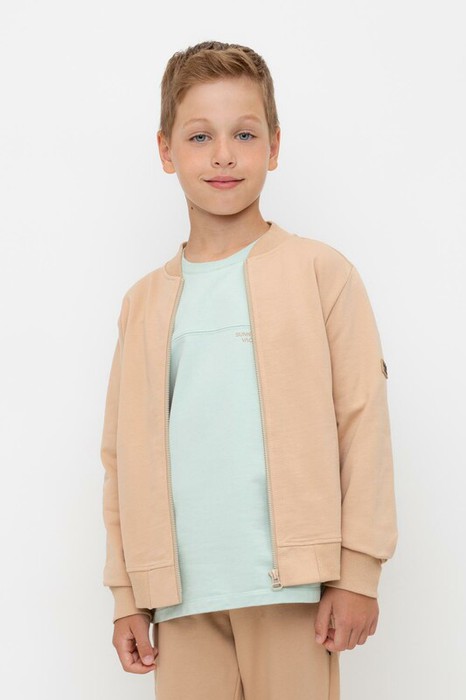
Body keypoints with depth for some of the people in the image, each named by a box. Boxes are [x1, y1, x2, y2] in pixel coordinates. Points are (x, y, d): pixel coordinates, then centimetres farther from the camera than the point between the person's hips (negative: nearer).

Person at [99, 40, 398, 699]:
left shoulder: (319, 271, 2)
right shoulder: (146, 301, 11)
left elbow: (363, 418, -1)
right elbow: (124, 451, 11)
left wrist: (357, 571, -6)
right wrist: (127, 595, 7)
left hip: (290, 581, -3)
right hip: (181, 592, 3)